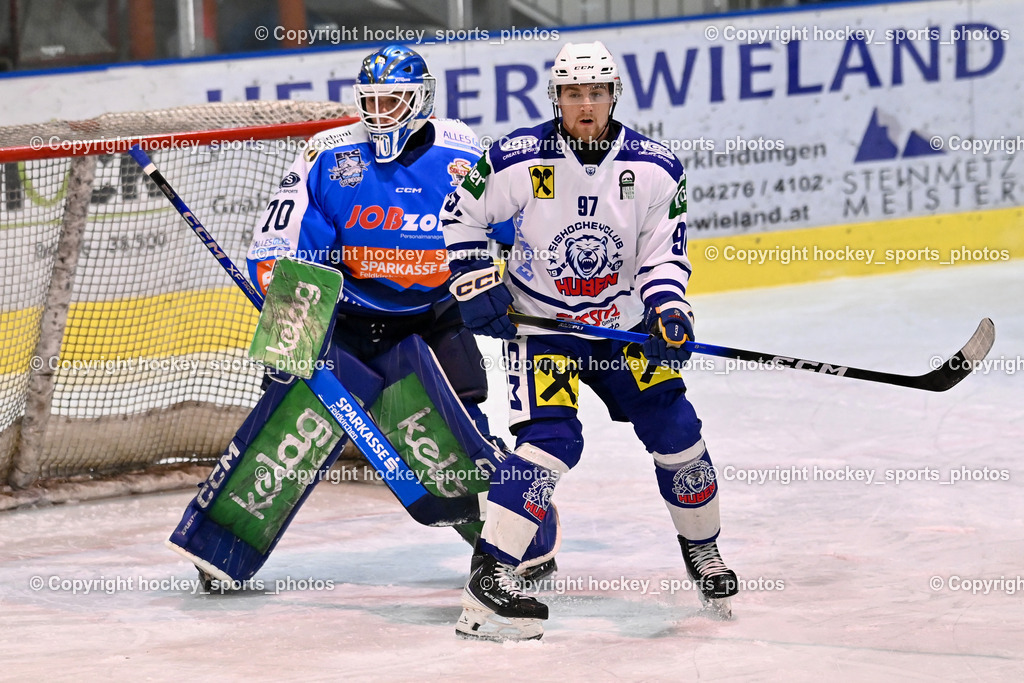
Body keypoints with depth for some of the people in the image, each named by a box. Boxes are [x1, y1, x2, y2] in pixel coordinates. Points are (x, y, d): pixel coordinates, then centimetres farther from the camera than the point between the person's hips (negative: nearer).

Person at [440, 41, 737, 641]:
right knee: (552, 439, -21)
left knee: (674, 429, -1)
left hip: (622, 322, 4)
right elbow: (461, 213, -3)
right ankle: (488, 576, -21)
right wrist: (478, 288, -9)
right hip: (537, 320, -3)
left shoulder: (656, 169, -9)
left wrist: (668, 309, -21)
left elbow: (665, 253, -4)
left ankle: (703, 551, 24)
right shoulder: (520, 160, -15)